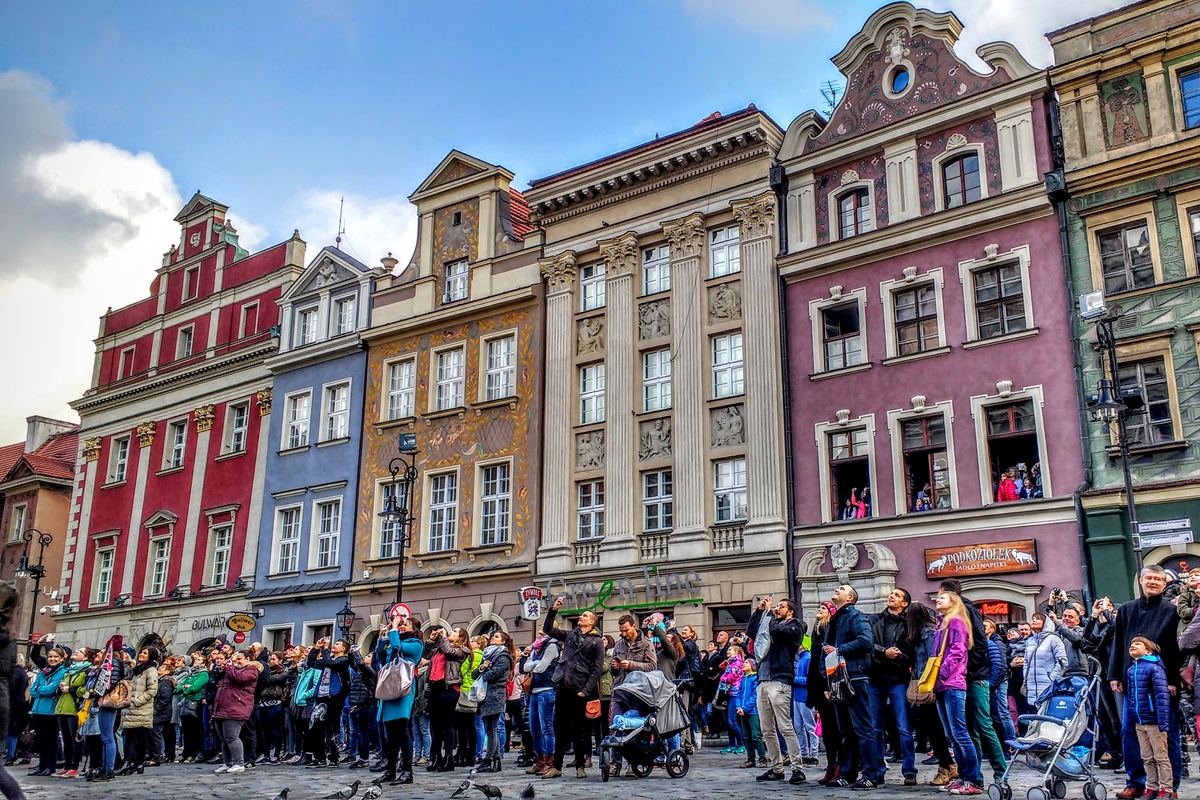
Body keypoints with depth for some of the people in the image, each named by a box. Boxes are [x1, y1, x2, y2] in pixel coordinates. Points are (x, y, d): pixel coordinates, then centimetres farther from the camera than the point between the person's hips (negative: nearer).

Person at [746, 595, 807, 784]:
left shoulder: (794, 627, 3)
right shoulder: (772, 624, 23)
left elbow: (776, 630, -14)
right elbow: (751, 631, 18)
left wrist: (769, 612, 0)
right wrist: (759, 610, 13)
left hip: (779, 682, -7)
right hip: (762, 682, 7)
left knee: (786, 728, -11)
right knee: (767, 730, 8)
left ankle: (798, 769, -8)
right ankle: (775, 768, 14)